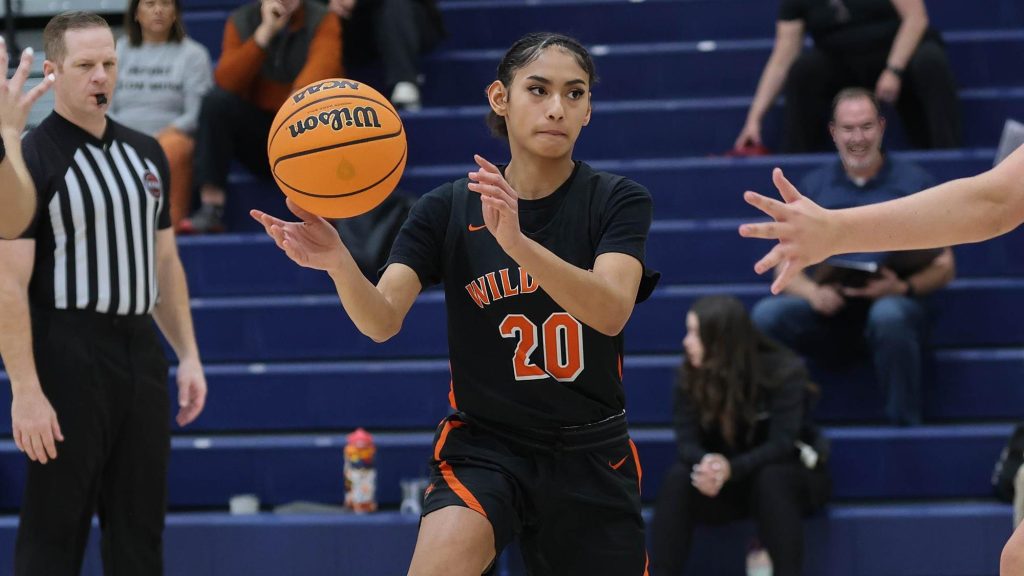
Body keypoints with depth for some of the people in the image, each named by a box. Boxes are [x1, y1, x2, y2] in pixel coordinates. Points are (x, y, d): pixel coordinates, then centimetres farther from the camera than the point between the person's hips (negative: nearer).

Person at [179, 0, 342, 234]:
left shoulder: (323, 21, -5)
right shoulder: (241, 21, 3)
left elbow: (321, 66, -26)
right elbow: (226, 82, -12)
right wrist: (265, 32, -18)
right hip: (256, 131, 2)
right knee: (216, 100, -24)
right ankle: (211, 210, -26)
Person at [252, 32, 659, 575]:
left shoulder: (616, 200, -5)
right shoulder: (448, 208, -2)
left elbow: (611, 311, -24)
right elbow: (382, 321, -14)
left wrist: (516, 241, -41)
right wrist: (337, 262, -37)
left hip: (591, 456, 1)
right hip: (484, 443, -1)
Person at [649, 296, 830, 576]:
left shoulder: (785, 372, -20)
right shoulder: (692, 376, -8)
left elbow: (782, 445, -28)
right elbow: (687, 441, -16)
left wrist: (731, 468, -45)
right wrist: (707, 464, -41)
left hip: (789, 477, -3)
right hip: (727, 481, 3)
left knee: (770, 479, -38)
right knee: (678, 477, -27)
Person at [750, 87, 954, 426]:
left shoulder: (914, 183, 9)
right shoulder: (813, 187, 16)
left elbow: (944, 268, 6)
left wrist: (902, 288, -16)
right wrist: (813, 293, -13)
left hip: (893, 302, -2)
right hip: (829, 310, 2)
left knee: (888, 315, -40)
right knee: (766, 315, -28)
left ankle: (905, 428, -25)